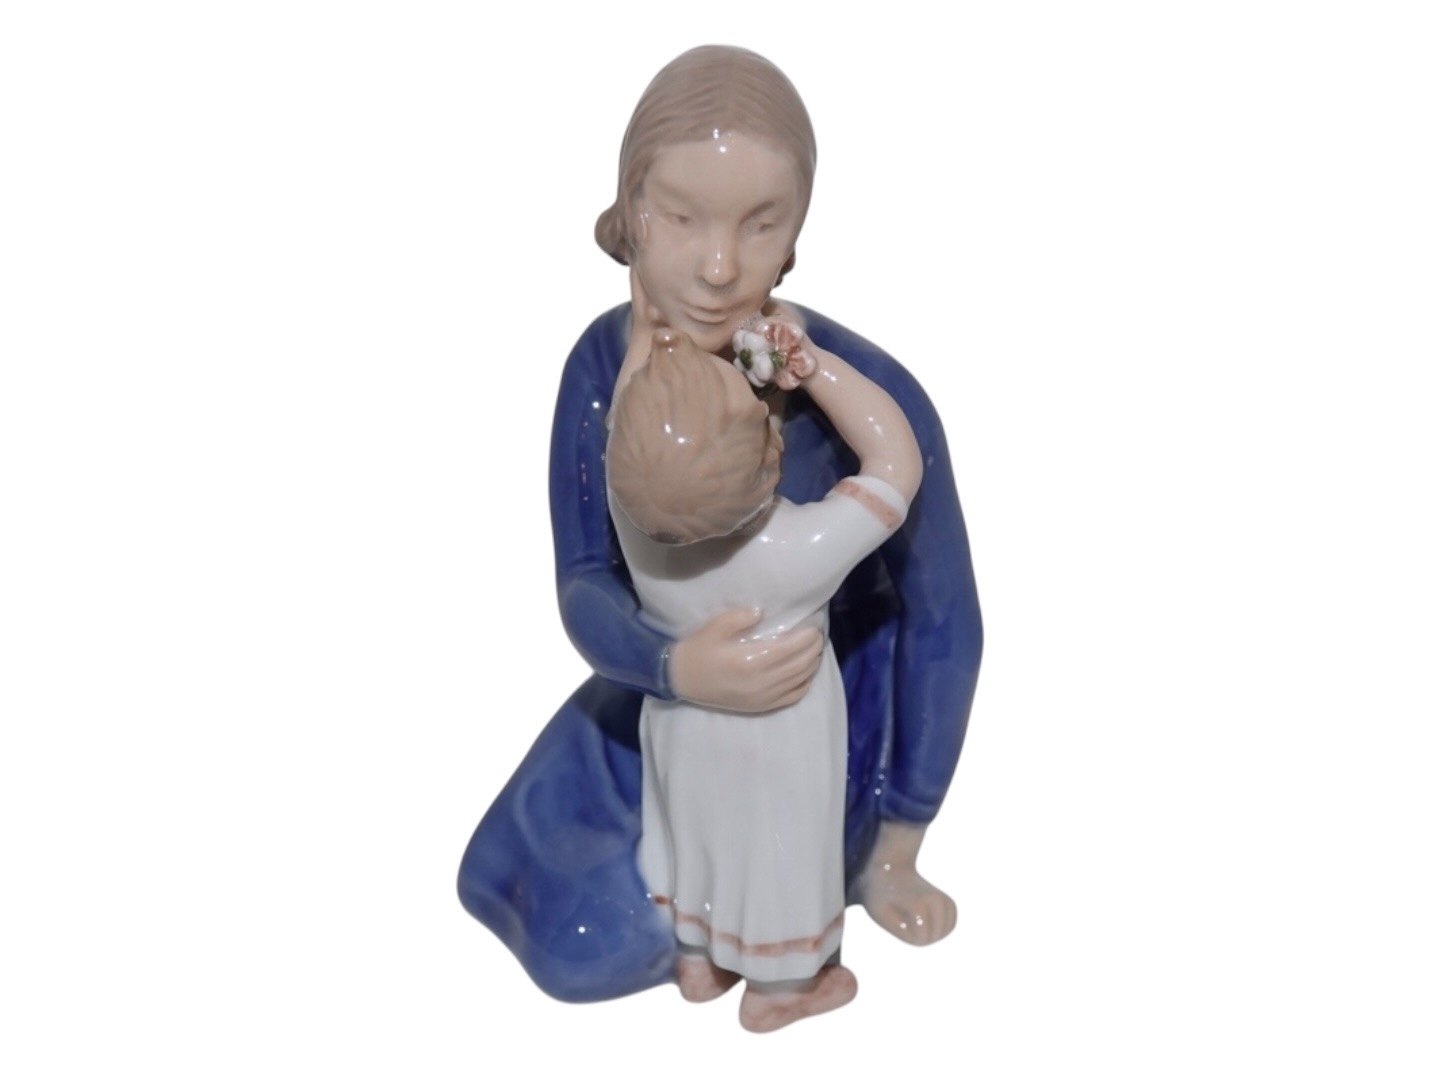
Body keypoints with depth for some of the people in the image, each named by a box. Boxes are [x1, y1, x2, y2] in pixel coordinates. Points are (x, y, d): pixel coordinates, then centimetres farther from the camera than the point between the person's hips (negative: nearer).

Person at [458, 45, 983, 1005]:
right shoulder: (606, 362, -20)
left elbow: (943, 622, -20)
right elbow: (584, 585, -19)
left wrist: (893, 854, -11)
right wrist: (677, 668, -45)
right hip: (667, 699, 5)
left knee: (594, 942, -3)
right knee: (529, 880, 15)